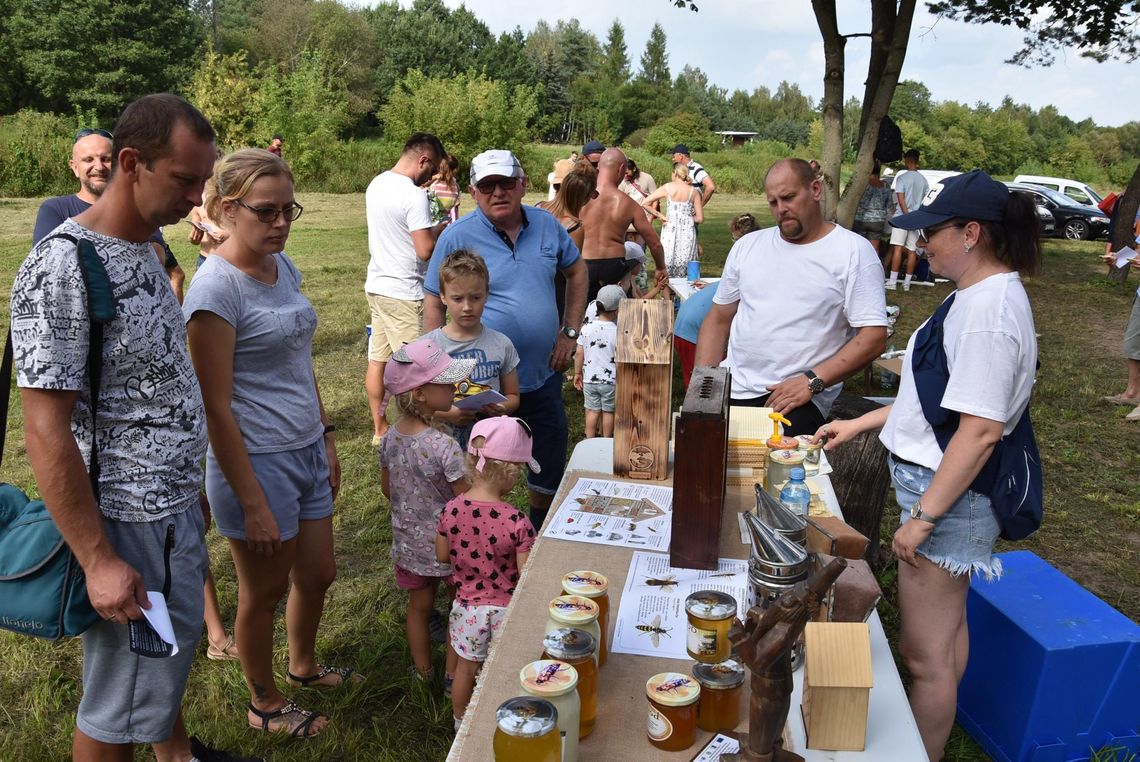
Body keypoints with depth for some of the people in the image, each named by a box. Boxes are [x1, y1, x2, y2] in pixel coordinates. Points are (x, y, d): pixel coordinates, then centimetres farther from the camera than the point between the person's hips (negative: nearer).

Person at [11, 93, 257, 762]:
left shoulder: (145, 252, 5)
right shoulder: (62, 270, -22)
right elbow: (47, 432, -23)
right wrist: (98, 561, -22)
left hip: (176, 504, 9)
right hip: (128, 524, -9)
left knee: (176, 645, 28)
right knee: (120, 703, 10)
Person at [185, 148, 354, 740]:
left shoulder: (282, 265, 4)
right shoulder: (216, 286, -20)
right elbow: (216, 407, -19)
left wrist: (326, 439, 13)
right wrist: (252, 503, -17)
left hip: (307, 452, 7)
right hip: (257, 463, -7)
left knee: (317, 574, 21)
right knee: (264, 592, 13)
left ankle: (303, 665, 49)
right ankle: (265, 704, 38)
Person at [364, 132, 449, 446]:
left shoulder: (376, 184, 8)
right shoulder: (414, 196, -19)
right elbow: (426, 251, -21)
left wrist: (431, 228, 11)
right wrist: (439, 229, -2)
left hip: (376, 285, 9)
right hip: (403, 293, -9)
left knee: (378, 358, 14)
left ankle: (380, 429, 25)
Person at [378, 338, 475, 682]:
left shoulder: (390, 437, -9)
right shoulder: (444, 446, -30)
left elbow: (386, 488, 6)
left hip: (407, 541, 5)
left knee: (419, 608, 23)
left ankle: (423, 671, 40)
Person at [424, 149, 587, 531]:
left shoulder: (547, 225, -1)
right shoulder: (457, 237, -12)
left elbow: (576, 271, 14)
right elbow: (433, 303, -7)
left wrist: (570, 332, 5)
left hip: (544, 373, 4)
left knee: (550, 469, 21)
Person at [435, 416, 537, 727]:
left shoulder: (451, 510, -15)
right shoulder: (517, 521, -27)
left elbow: (442, 555, 0)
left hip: (467, 606, 4)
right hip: (505, 608, -4)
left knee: (466, 669, 25)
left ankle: (461, 724, 47)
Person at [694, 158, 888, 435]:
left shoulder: (854, 251, 0)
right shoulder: (747, 246, 15)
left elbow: (874, 337, -6)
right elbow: (718, 320, 17)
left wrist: (812, 381, -16)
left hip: (796, 397, -4)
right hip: (729, 388, 4)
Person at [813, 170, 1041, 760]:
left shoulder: (991, 311, -24)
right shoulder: (981, 296, 8)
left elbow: (980, 430, -26)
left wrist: (923, 516, -22)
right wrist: (861, 423, 17)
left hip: (946, 493, -11)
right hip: (946, 488, 11)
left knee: (925, 655, 3)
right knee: (947, 630, 25)